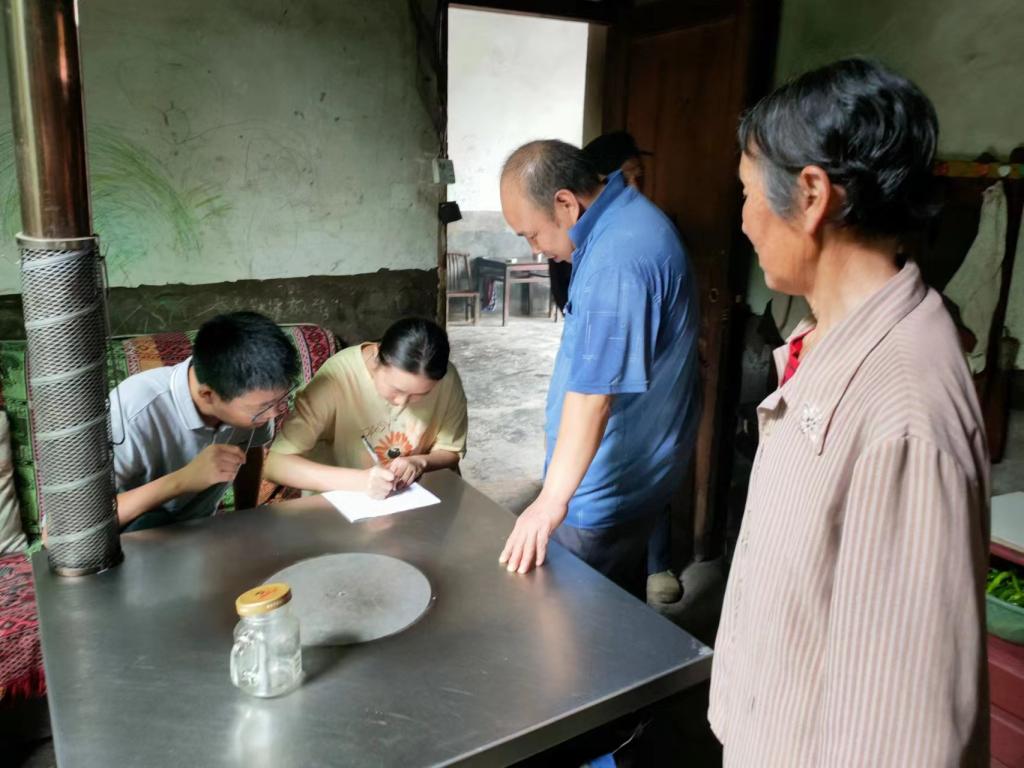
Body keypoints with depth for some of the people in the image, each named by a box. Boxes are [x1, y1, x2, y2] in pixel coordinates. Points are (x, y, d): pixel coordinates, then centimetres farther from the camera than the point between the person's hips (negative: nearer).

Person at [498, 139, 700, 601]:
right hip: (633, 469, 10)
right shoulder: (626, 216, 6)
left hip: (608, 485, -10)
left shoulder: (617, 260, -29)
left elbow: (595, 391, -33)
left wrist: (552, 500, -30)